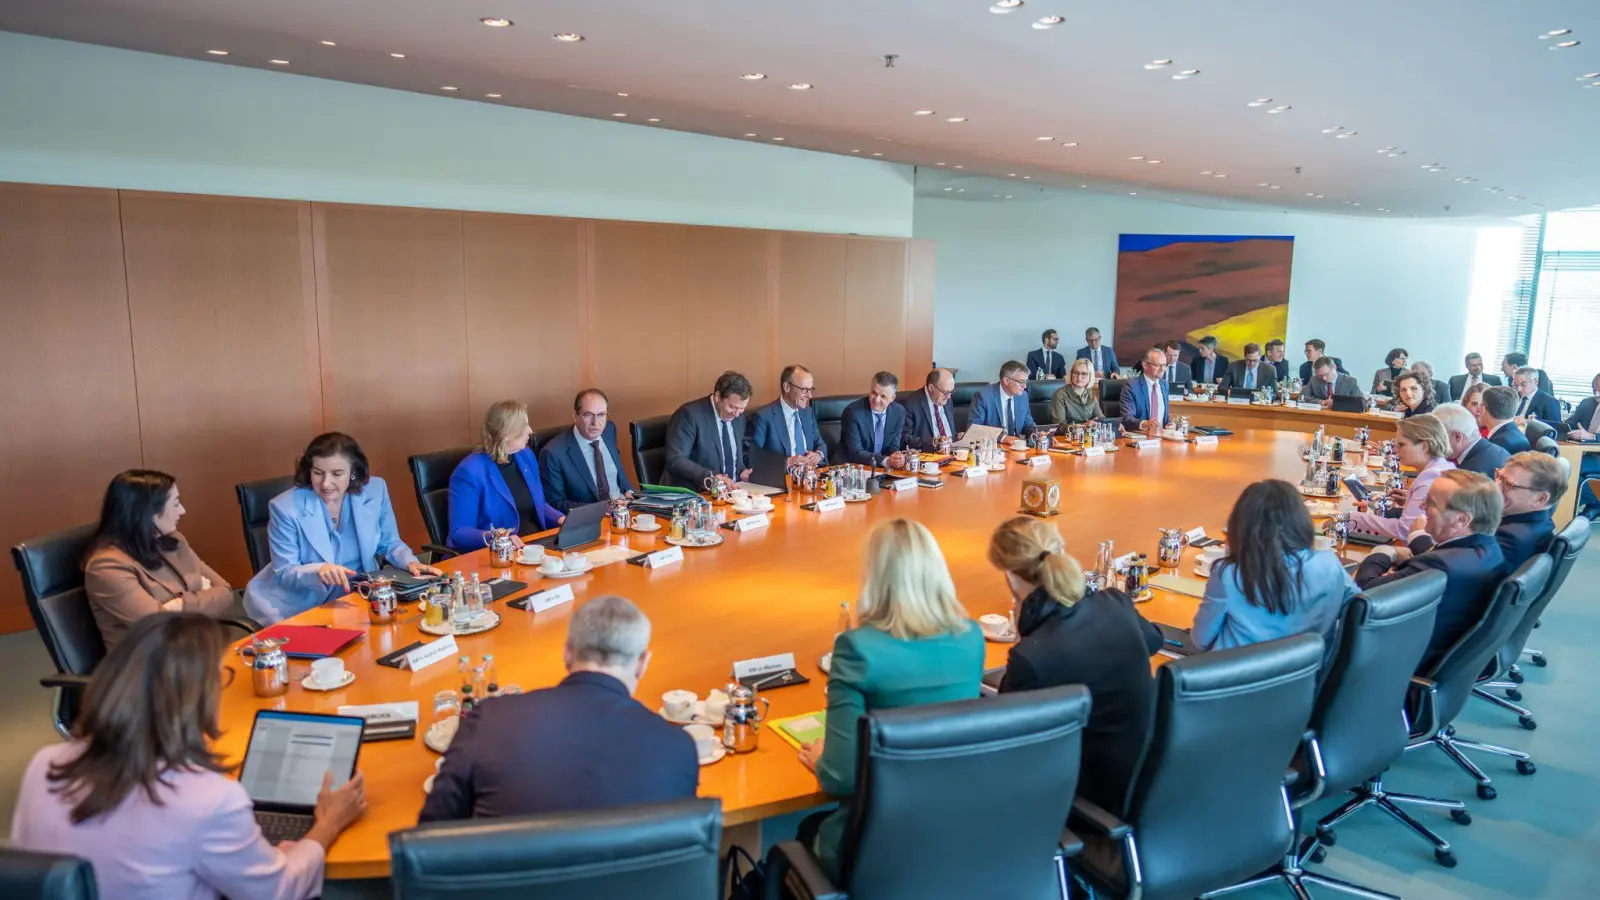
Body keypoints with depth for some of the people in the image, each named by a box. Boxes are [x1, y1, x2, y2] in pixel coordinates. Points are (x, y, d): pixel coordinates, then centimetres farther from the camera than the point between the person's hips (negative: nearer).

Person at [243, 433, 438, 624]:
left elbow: (389, 544, 9)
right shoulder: (285, 507, -13)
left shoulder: (375, 491, -5)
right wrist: (318, 571, -32)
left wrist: (411, 562, -12)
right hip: (301, 606, -3)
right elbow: (284, 573, -11)